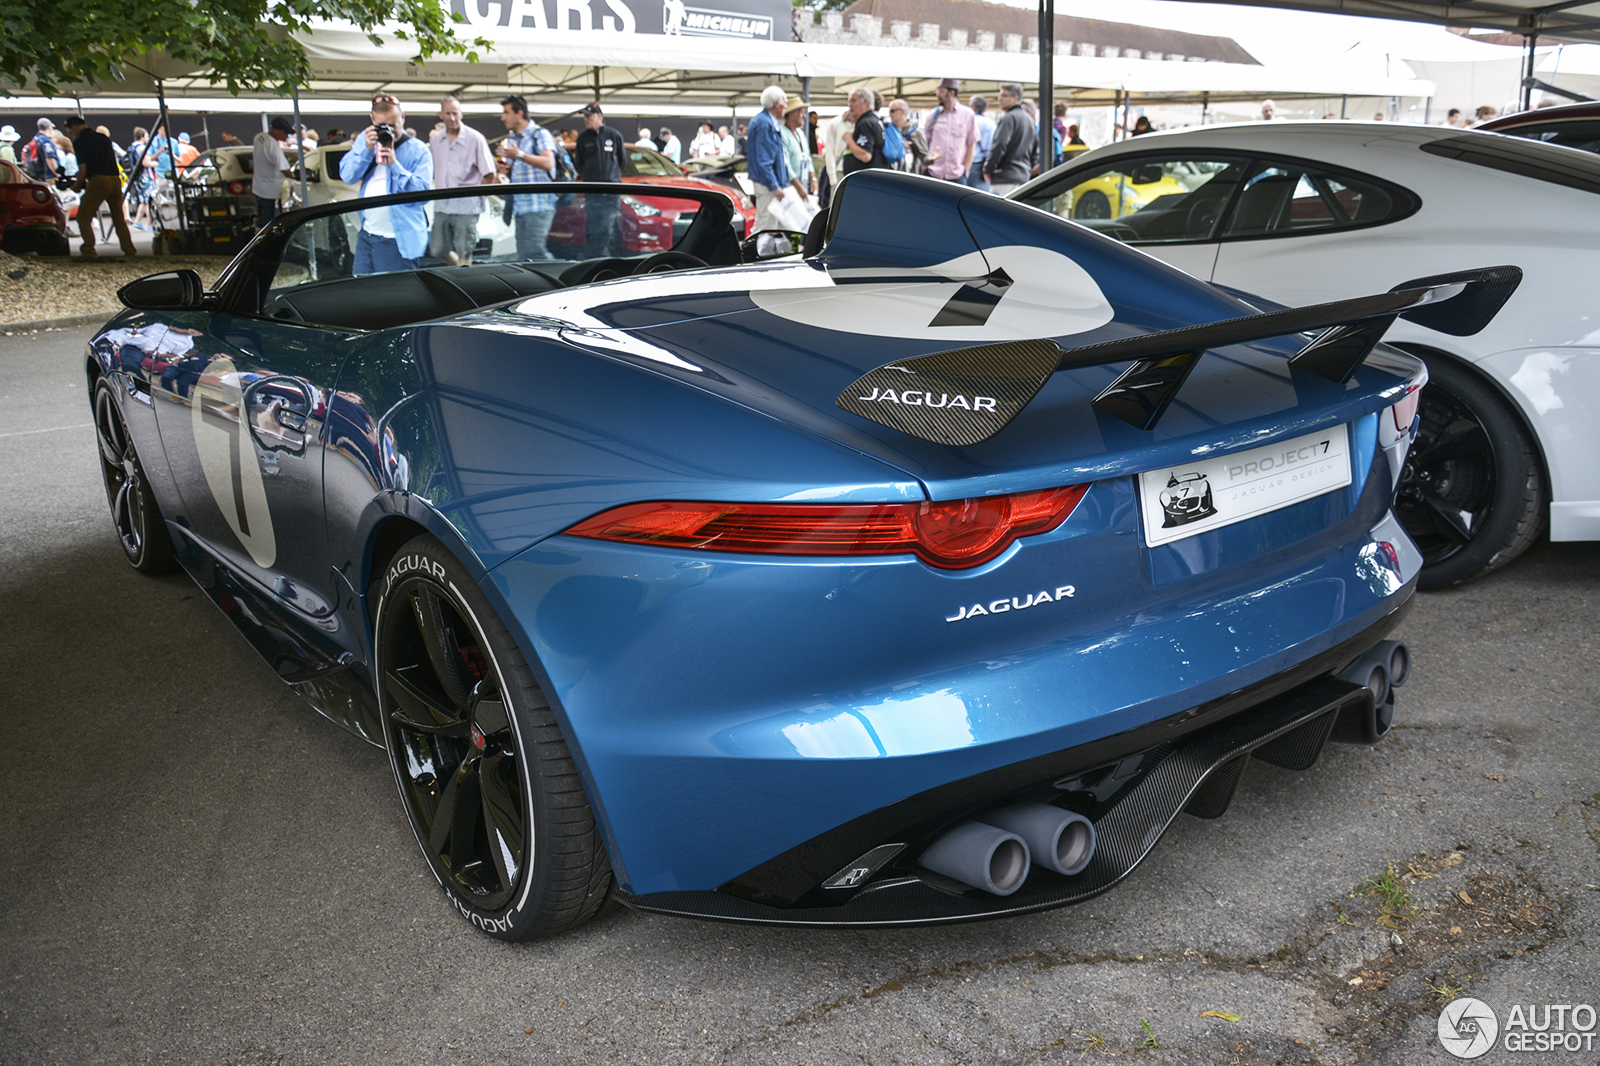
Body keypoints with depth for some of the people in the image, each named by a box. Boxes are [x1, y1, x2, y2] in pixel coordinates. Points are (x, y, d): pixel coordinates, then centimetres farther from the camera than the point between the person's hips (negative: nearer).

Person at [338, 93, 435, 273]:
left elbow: (422, 193, -16)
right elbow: (347, 176, 3)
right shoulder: (364, 139, 12)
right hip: (366, 235, 6)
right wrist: (367, 150, -9)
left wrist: (394, 164, -21)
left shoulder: (418, 151, -5)